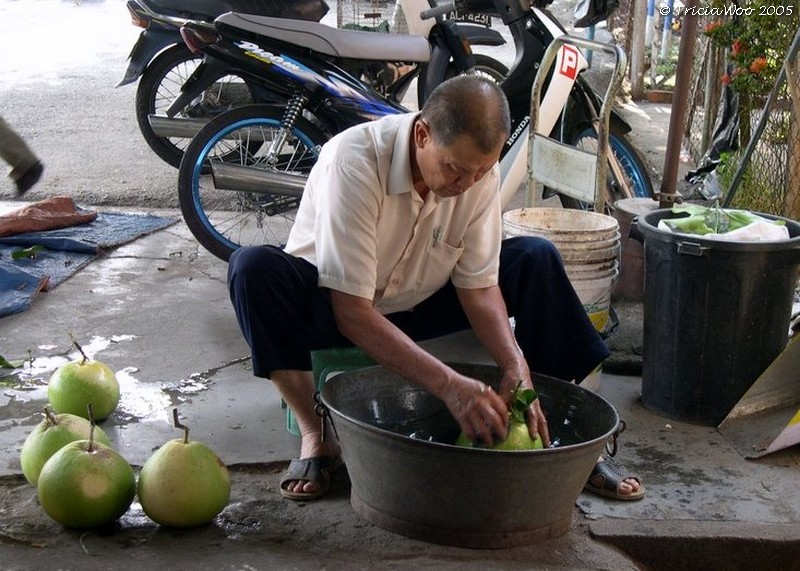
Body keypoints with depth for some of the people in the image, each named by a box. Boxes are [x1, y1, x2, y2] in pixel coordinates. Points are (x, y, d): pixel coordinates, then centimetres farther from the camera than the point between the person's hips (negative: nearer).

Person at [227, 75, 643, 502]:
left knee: (535, 258, -11)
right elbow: (352, 311, -35)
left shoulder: (481, 170, -16)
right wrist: (449, 385, -43)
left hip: (417, 306, 5)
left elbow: (478, 286, -11)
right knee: (254, 268, -36)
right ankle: (315, 435, -21)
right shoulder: (354, 161, -32)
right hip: (334, 306, -4)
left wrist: (516, 367, -30)